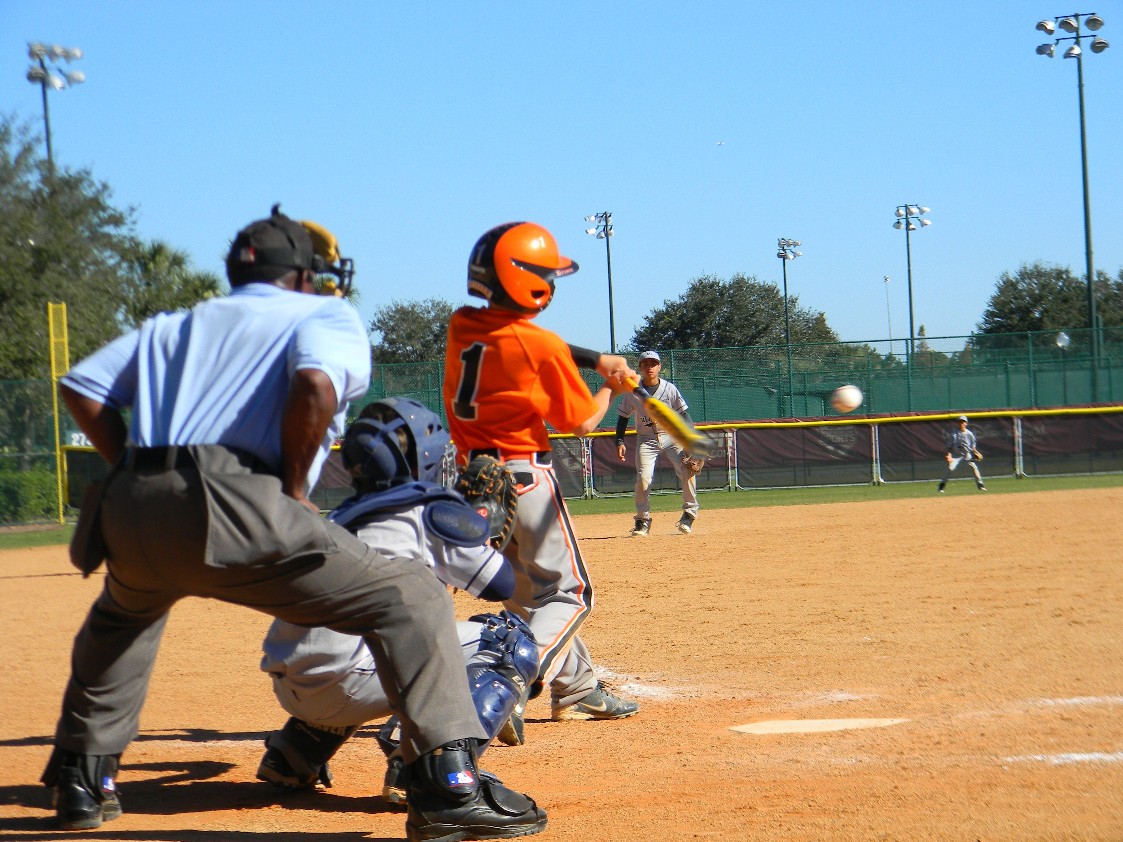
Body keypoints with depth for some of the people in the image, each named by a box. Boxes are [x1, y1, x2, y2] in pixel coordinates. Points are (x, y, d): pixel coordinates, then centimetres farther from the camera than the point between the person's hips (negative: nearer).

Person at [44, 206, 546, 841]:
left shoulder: (170, 327, 32)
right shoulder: (326, 315, 16)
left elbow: (83, 389, 20)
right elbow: (315, 384, -8)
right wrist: (294, 490, 2)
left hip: (128, 513, 6)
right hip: (232, 508, -6)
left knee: (121, 616, 39)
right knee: (411, 599, -1)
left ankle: (80, 782, 40)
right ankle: (448, 784, -15)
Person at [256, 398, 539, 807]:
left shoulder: (345, 515, 22)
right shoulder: (433, 510, 2)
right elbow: (503, 584, 7)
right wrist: (475, 523, 24)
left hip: (288, 687, 8)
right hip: (346, 686, -8)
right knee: (512, 641, 1)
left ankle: (293, 757, 27)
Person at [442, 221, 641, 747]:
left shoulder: (461, 327, 2)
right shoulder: (542, 346, -15)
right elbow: (582, 422, -4)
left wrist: (595, 360, 8)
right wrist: (611, 387, 14)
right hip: (525, 474, -7)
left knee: (529, 592, 20)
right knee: (568, 593, 2)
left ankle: (577, 688, 30)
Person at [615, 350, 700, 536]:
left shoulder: (670, 389, -6)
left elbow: (684, 414, -2)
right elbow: (623, 416, 5)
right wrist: (619, 442, -5)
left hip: (671, 436, 0)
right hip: (646, 440, 0)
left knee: (688, 471, -16)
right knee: (643, 478, -13)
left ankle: (689, 514, 0)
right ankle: (642, 520, 3)